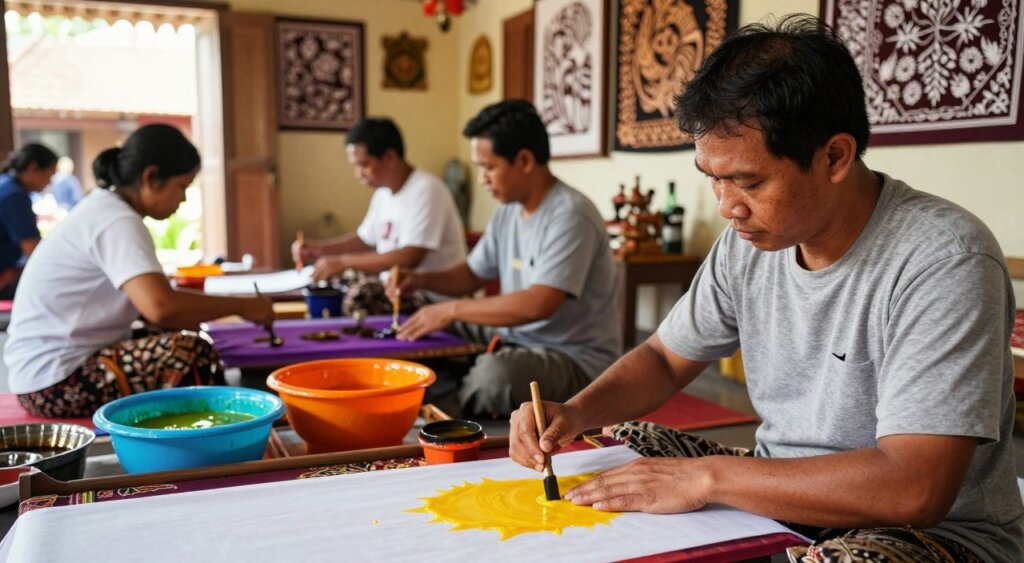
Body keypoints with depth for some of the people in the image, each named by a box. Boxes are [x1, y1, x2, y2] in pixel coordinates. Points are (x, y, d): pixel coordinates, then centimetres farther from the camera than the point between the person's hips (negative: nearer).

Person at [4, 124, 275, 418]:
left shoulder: (103, 208, 12)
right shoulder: (117, 222, -17)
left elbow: (147, 299, 13)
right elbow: (161, 307, -32)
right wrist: (242, 306, -20)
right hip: (57, 381, -10)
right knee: (194, 354, -23)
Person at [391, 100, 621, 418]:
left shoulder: (570, 215, -20)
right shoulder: (508, 212, 7)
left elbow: (539, 304, -29)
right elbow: (473, 274, 19)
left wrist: (452, 310, -23)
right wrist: (423, 280, 0)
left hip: (576, 357, -8)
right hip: (518, 337, 9)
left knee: (494, 373, -35)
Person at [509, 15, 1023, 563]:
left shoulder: (945, 261, -24)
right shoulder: (748, 240, -4)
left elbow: (915, 489, -31)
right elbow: (664, 358, 8)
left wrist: (705, 476, -27)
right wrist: (574, 413, -12)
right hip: (781, 493, 6)